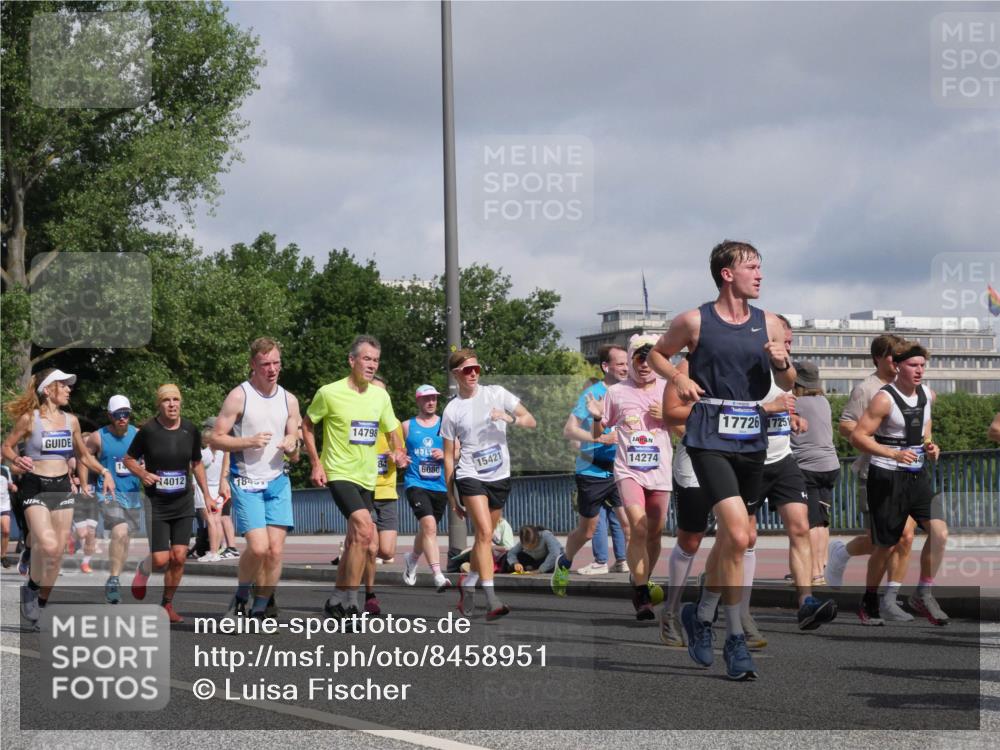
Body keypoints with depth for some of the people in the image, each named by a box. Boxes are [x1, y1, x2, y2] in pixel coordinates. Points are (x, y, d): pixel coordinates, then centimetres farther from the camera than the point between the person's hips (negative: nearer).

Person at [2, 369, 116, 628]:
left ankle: (42, 603, 17)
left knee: (58, 552, 3)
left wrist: (104, 471, 7)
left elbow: (83, 454, 20)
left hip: (62, 488, 5)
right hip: (35, 487, -5)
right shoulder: (29, 419, -5)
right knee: (48, 545, -24)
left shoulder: (70, 421, 8)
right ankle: (32, 586, 1)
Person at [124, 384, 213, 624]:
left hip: (183, 504, 3)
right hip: (156, 504, -3)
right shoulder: (148, 431, -9)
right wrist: (142, 473, -16)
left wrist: (206, 495, 13)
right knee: (161, 560, -8)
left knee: (179, 558, -3)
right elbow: (128, 459, 3)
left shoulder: (191, 431, 1)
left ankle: (167, 604, 16)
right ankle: (143, 569, 28)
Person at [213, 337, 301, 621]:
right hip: (246, 483, -5)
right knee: (258, 547, -17)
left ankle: (259, 610, 9)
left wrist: (291, 446, -6)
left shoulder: (289, 400, 9)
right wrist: (249, 442, -20)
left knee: (276, 549, -4)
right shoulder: (239, 396, -6)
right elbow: (216, 439, -7)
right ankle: (241, 596, 9)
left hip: (278, 481, 5)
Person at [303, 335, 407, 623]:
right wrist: (316, 463, -5)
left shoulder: (380, 396, 6)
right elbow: (306, 425, 2)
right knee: (365, 531, -23)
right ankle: (349, 600, -16)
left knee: (355, 541, 11)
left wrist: (398, 452, -3)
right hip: (339, 473, -7)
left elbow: (392, 429, 18)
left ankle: (337, 600, 25)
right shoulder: (329, 393, -9)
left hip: (367, 478, 7)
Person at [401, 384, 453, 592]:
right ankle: (438, 576, -28)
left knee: (427, 529, 16)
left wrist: (445, 454, -9)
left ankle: (412, 559, 47)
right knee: (429, 526, -22)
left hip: (440, 485, 4)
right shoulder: (407, 426, 6)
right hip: (416, 483, -4)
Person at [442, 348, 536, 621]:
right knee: (485, 532, -19)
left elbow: (531, 421, 6)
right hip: (470, 476, -3)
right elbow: (449, 457, 4)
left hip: (500, 476, 3)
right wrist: (451, 496, 3)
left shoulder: (497, 394, 4)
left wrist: (510, 418, -16)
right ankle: (491, 600, -22)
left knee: (485, 536, 12)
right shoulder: (452, 410, 0)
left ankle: (468, 583, 36)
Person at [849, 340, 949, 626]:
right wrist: (894, 454, -27)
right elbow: (857, 436, -18)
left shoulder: (928, 395, 6)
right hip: (887, 477, -5)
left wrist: (929, 445, 8)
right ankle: (869, 603, 23)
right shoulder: (884, 399, -14)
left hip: (918, 475, 5)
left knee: (939, 531, -15)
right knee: (886, 546, 2)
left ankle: (923, 594, 0)